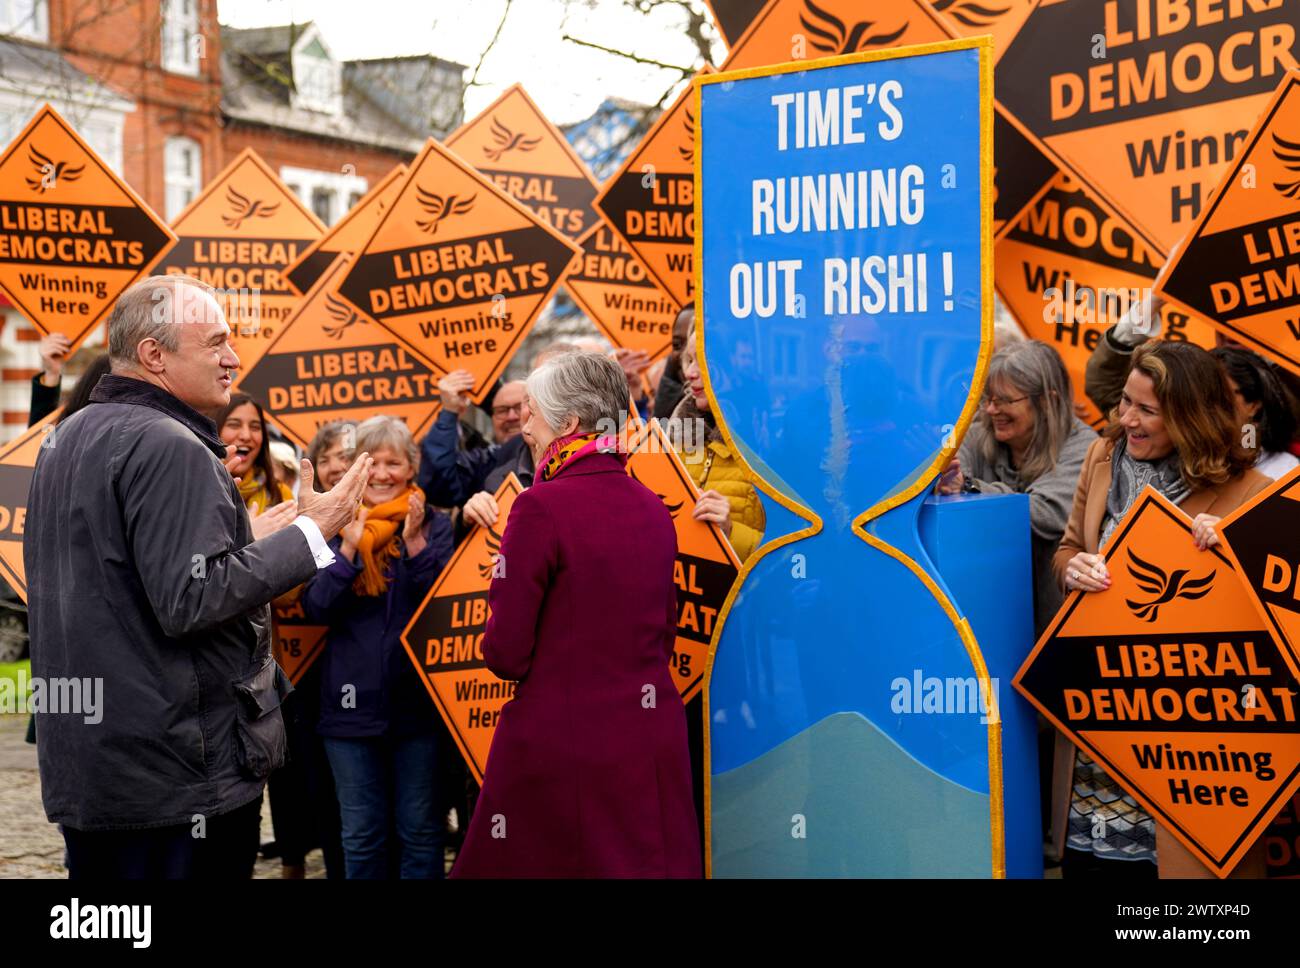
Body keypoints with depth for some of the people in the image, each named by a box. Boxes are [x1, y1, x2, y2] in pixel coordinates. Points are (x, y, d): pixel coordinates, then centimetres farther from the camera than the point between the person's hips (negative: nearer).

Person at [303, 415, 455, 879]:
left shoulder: (435, 525, 2)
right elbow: (316, 608, -4)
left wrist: (416, 544, -18)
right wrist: (347, 549, -16)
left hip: (418, 698, -1)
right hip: (353, 701, 1)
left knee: (420, 831, 6)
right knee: (361, 836, 9)